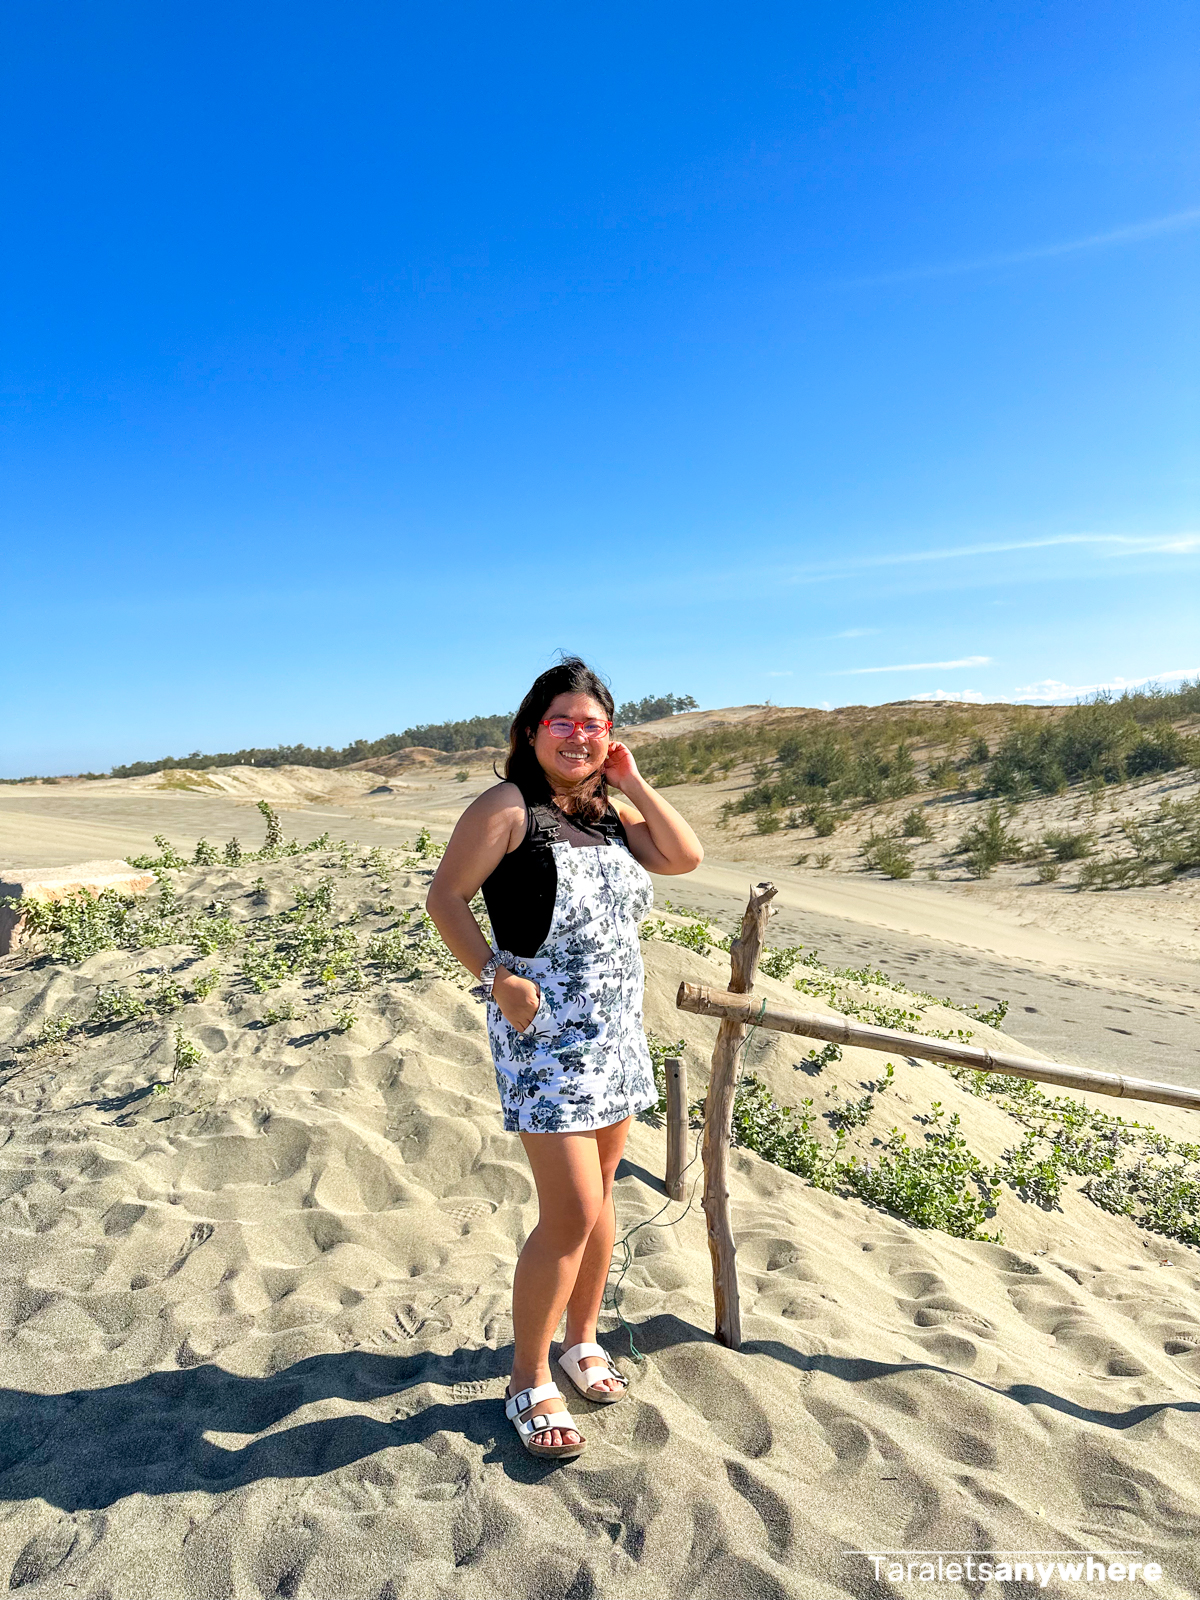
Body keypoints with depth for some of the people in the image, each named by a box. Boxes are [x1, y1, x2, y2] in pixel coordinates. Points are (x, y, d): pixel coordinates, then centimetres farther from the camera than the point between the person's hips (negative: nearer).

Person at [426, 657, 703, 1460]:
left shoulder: (612, 811, 9)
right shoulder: (507, 808, -11)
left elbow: (686, 855, 1)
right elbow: (446, 896, -11)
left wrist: (632, 782, -4)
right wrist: (495, 974, -22)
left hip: (617, 1029, 7)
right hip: (544, 1033, -7)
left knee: (598, 1195, 17)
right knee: (573, 1213, -6)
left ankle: (583, 1340, 38)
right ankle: (530, 1380, 17)